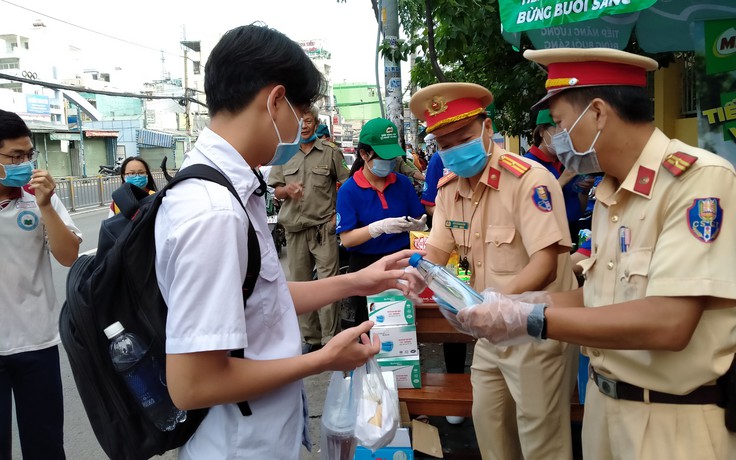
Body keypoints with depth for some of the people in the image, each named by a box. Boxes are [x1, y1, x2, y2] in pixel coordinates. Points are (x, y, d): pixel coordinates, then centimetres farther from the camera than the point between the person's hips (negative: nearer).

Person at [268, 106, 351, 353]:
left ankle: (329, 339, 1)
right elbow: (276, 191, 11)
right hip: (295, 228, 3)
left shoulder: (330, 152, 3)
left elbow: (346, 185, 6)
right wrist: (287, 189, -11)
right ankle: (311, 337, 21)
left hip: (324, 227, -3)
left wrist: (338, 214, -4)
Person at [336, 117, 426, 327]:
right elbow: (346, 239, -14)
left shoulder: (403, 183, 1)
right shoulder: (348, 190, -9)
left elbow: (418, 220, 10)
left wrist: (417, 224, -15)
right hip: (365, 266, -3)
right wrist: (380, 227, -28)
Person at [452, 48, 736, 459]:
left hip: (673, 418, -7)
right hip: (604, 399, 7)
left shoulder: (699, 178, -20)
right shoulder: (609, 195, 6)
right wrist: (515, 304, -1)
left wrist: (530, 320, -24)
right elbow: (608, 296, 9)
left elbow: (668, 323, -28)